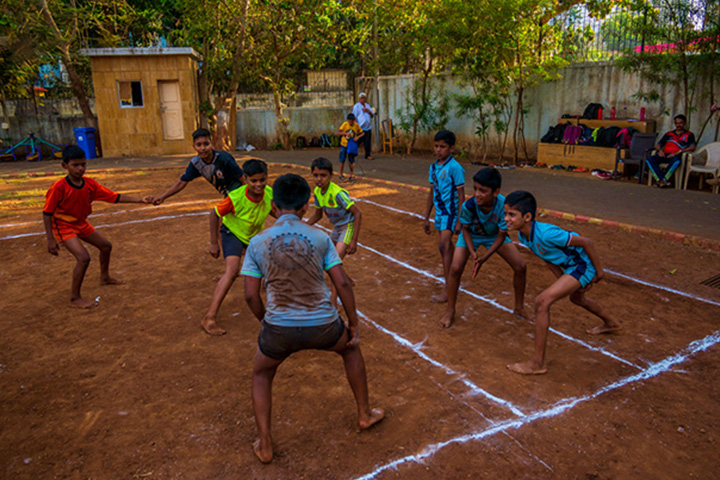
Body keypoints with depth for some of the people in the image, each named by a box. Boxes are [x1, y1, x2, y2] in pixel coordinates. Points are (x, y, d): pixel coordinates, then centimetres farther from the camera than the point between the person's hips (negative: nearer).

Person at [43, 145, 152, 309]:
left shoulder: (90, 184, -10)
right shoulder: (59, 187, -26)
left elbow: (114, 197, -11)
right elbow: (47, 213, -20)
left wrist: (140, 200, -20)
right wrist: (50, 239, -22)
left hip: (81, 223, 7)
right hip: (63, 226, -7)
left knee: (106, 246, 19)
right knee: (83, 257, -24)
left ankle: (105, 277, 46)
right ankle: (75, 298, -9)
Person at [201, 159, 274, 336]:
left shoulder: (269, 193, -22)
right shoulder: (235, 197, -35)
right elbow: (214, 214, -19)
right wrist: (214, 243, -14)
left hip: (254, 235, 6)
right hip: (232, 233, -6)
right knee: (232, 270, -26)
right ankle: (210, 318, -26)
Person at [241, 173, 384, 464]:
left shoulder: (257, 243, -3)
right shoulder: (319, 238, -4)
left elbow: (251, 295, -2)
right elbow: (342, 283, -4)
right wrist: (353, 325, 6)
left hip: (279, 330, 0)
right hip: (322, 326, 0)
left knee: (261, 376, 30)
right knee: (351, 349, 32)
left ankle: (264, 446, 29)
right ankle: (365, 414, 43)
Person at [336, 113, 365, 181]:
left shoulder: (356, 125, -6)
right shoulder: (345, 124, -9)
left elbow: (362, 133, 2)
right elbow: (338, 132, -12)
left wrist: (358, 137, -17)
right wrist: (346, 133, -26)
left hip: (352, 145, 0)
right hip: (344, 145, 0)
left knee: (351, 160, -1)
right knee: (342, 160, 2)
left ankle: (352, 175, 10)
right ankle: (341, 175, 13)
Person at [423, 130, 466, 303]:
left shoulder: (455, 168, -14)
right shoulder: (434, 167, 7)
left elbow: (461, 195, -13)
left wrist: (459, 221, -16)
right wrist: (426, 218, 17)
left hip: (451, 211, -7)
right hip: (439, 211, 7)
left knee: (444, 245, -17)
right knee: (446, 246, 20)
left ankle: (447, 288, -17)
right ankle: (449, 271, 42)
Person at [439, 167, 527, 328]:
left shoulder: (504, 206, -36)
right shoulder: (468, 206, -36)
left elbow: (501, 236, -24)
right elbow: (466, 230, -16)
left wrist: (484, 258, -32)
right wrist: (472, 251, -31)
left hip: (494, 236, 1)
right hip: (472, 235, -1)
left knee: (520, 266, -6)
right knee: (455, 268, -17)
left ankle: (519, 308, 19)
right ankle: (450, 311, 5)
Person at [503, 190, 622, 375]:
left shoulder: (546, 233, -34)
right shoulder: (524, 236, -8)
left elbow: (586, 242, -24)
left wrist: (599, 271, -14)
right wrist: (563, 281, 6)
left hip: (583, 265, -10)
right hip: (570, 266, 10)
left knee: (542, 302, -21)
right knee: (576, 297, 37)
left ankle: (537, 363, -13)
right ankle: (610, 323, 69)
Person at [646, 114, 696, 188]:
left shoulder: (689, 135, 16)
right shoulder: (669, 134, 28)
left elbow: (692, 147, -1)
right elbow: (658, 145, 24)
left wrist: (677, 152, -14)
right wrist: (659, 150, -2)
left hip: (676, 156, -4)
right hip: (665, 155, 4)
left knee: (676, 161, -42)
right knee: (650, 159, -29)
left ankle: (659, 180, -36)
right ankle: (662, 180, -39)